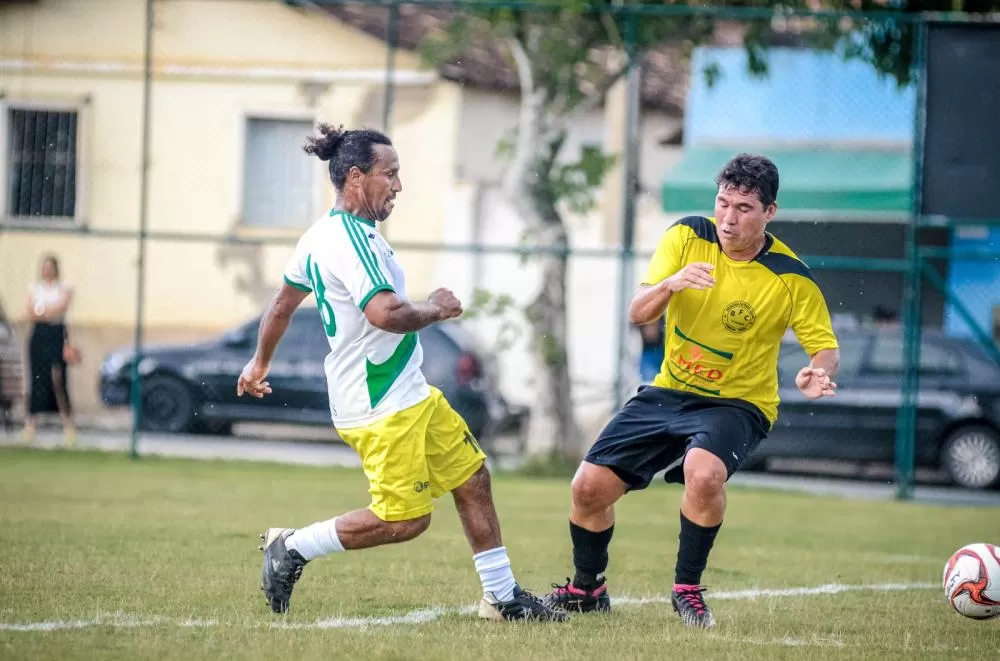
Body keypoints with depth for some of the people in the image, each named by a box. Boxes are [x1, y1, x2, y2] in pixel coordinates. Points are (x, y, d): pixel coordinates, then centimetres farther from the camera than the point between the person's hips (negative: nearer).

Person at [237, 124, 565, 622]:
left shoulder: (321, 235, 11)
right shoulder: (350, 238, -22)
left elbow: (282, 304, 23)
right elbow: (385, 313, -33)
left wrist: (259, 363, 37)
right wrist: (436, 309, -14)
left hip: (411, 394, 11)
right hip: (382, 408, -11)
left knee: (473, 478, 12)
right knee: (404, 520, -8)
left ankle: (502, 597, 19)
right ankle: (291, 548, 5)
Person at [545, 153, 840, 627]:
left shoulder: (790, 277, -16)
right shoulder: (688, 237, -9)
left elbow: (825, 347, -8)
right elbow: (638, 313, -13)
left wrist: (817, 374, -32)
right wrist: (669, 285, -36)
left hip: (738, 404, -4)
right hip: (668, 392, 4)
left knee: (704, 472, -36)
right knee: (589, 486, -2)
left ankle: (688, 589, -14)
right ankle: (587, 590, 26)